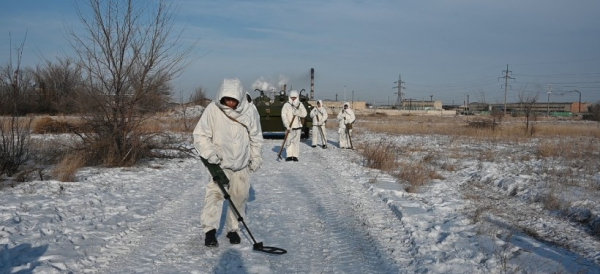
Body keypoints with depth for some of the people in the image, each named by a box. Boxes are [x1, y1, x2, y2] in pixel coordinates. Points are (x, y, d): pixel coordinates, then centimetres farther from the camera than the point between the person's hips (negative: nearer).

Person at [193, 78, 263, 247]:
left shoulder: (250, 111, -6)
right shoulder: (213, 110, -13)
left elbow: (256, 138, 6)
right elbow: (200, 135, -8)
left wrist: (256, 158, 7)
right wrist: (209, 153, -20)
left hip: (242, 165, 3)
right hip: (219, 163, -2)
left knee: (239, 196, 8)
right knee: (215, 193, -12)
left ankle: (233, 229, 23)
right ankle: (210, 231, -4)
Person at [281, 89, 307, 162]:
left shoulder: (300, 105, 5)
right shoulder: (286, 105, -3)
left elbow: (304, 114, -5)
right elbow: (283, 116, -10)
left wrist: (297, 112, -23)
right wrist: (287, 125, -18)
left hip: (298, 127, 2)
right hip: (289, 127, -1)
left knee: (296, 141, 2)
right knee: (288, 142, 0)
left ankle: (295, 156, 9)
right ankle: (289, 156, 10)